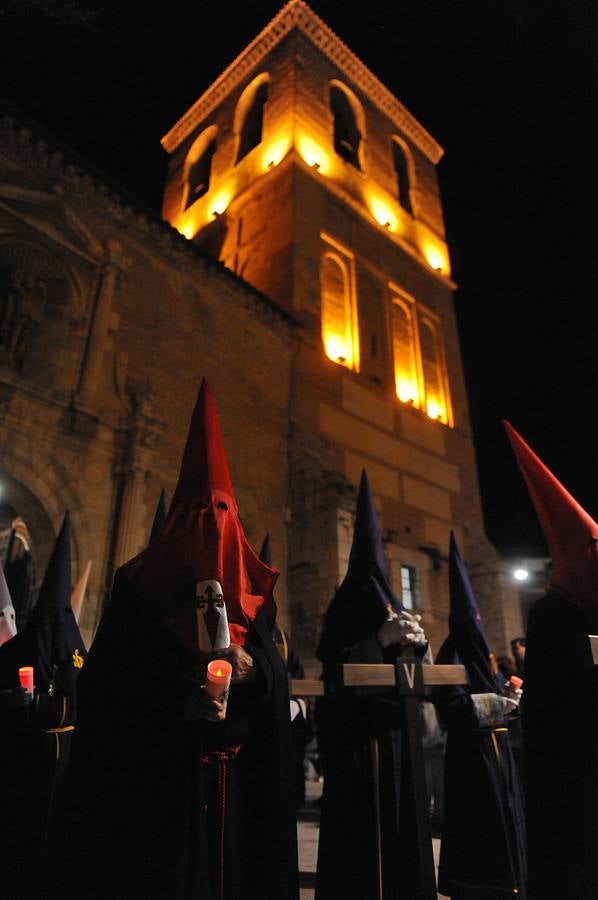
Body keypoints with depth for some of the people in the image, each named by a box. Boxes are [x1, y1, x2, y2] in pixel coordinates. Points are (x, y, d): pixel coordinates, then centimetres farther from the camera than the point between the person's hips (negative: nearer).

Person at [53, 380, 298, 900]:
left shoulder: (249, 585, 8)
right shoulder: (143, 583, -2)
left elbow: (274, 669, 5)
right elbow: (109, 677, -9)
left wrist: (253, 668, -18)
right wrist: (179, 697, -22)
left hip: (234, 768, 3)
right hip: (155, 767, -3)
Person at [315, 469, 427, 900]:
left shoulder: (392, 604, 11)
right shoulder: (346, 604, -8)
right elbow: (334, 667, -17)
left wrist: (417, 643, -9)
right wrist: (382, 639, -21)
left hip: (394, 734, 6)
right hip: (357, 738, -6)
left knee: (397, 823, 11)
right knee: (360, 828, -2)